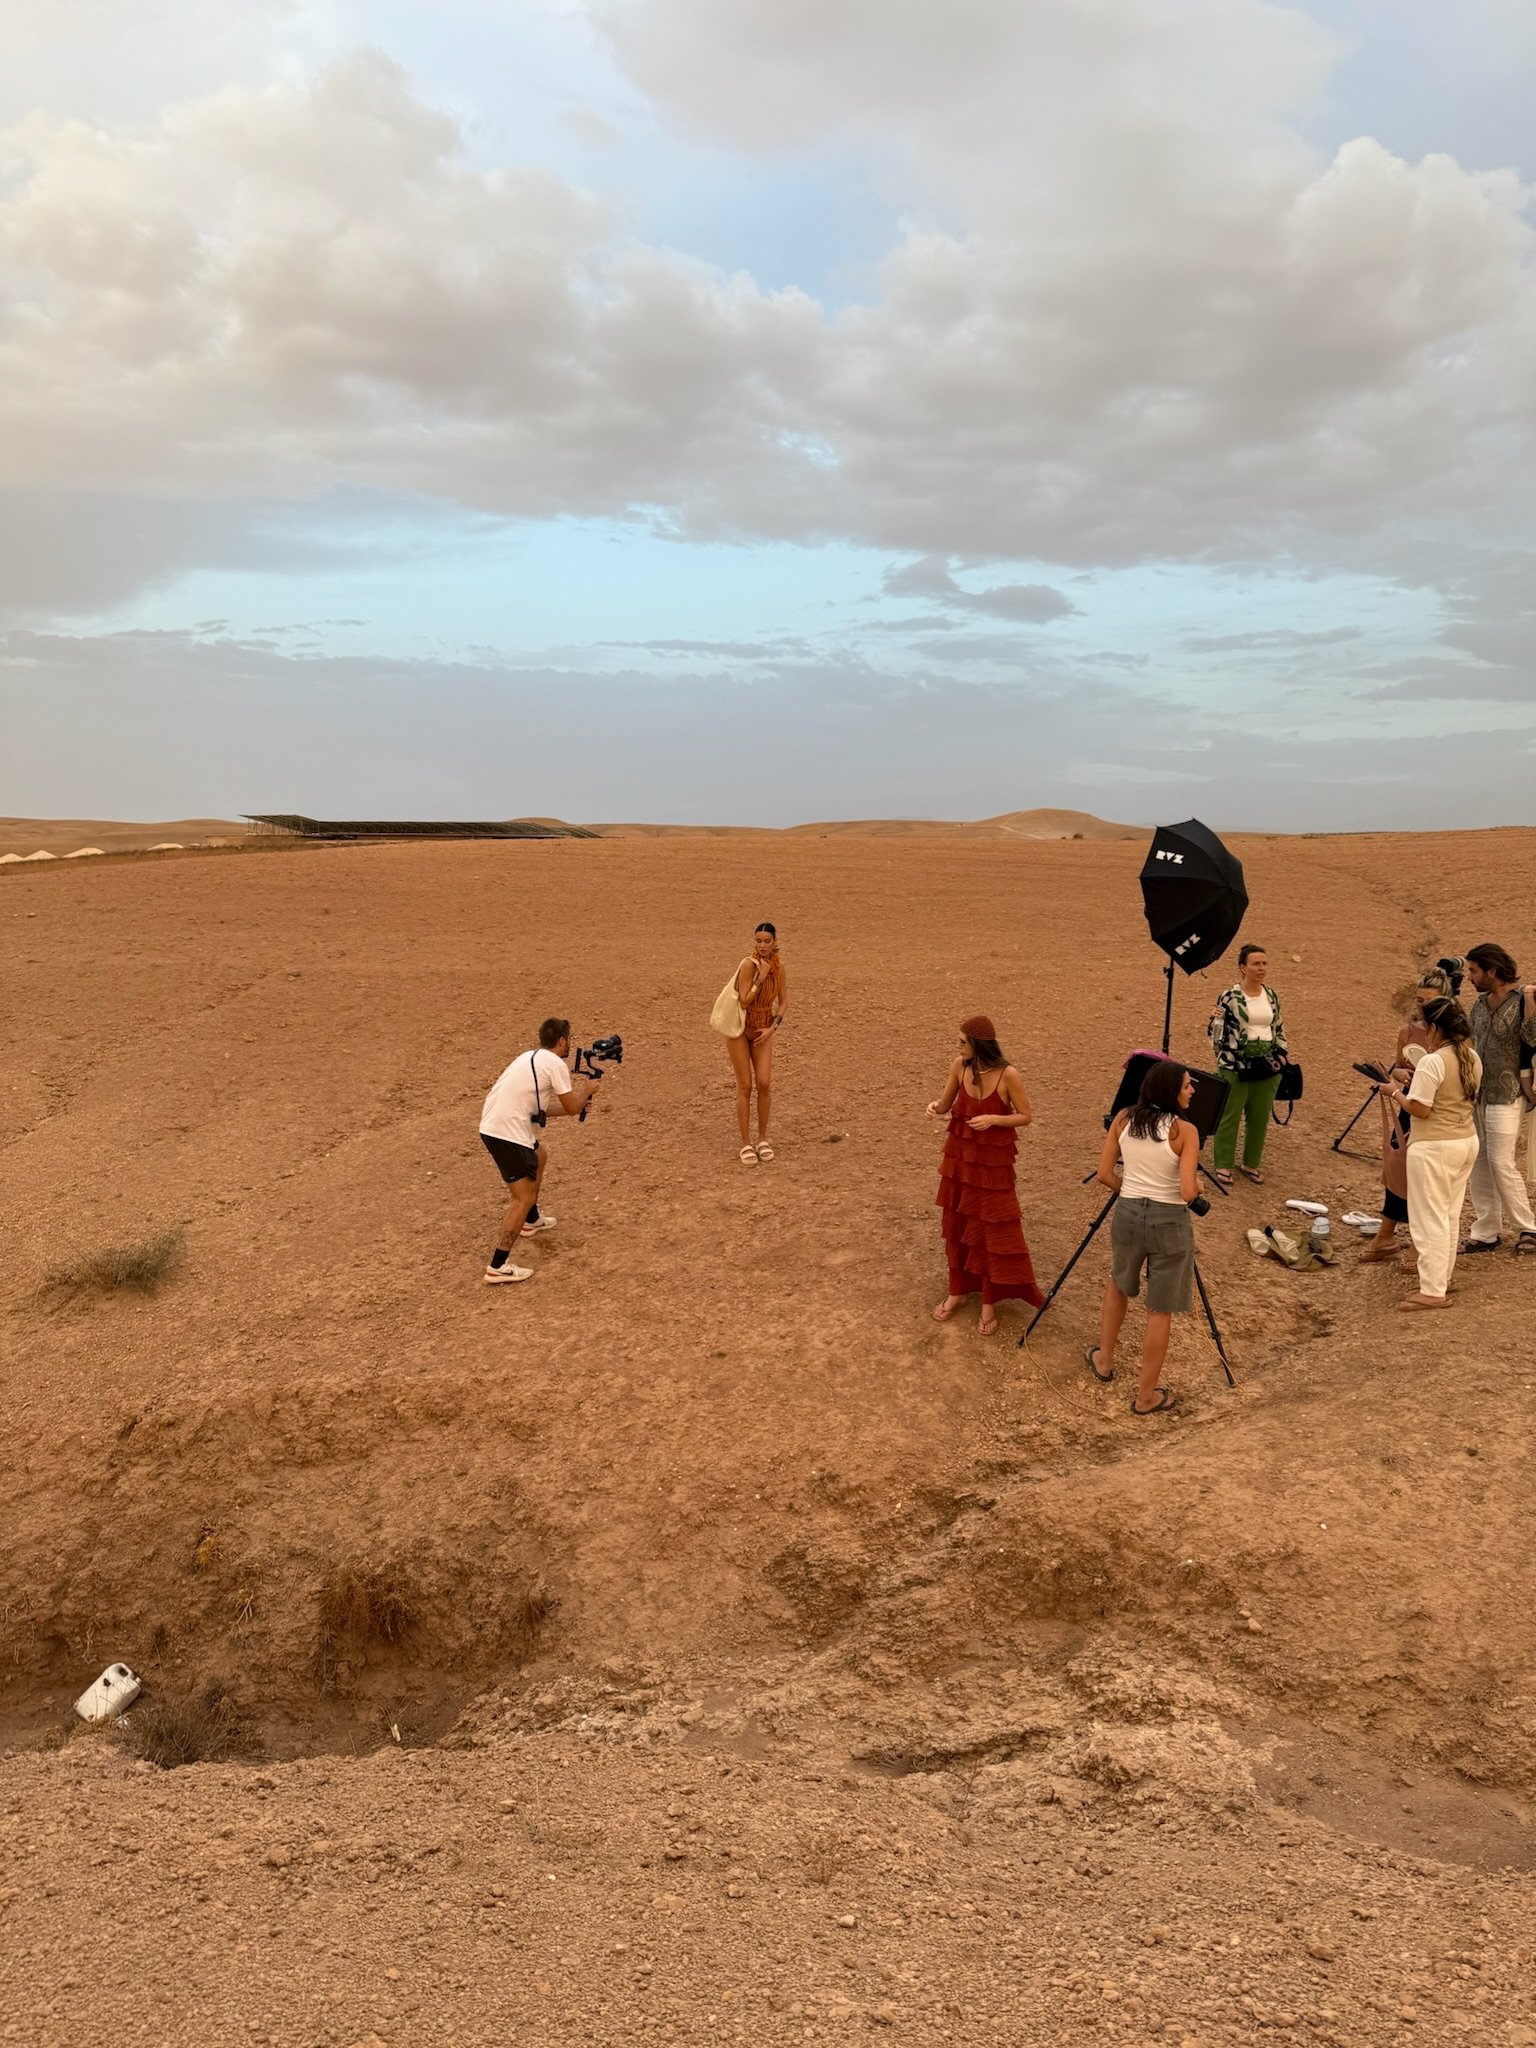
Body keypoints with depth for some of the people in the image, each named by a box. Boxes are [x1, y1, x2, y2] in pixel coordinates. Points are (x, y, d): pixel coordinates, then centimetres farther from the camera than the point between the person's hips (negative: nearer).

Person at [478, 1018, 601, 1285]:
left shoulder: (532, 1057, 19)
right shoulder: (555, 1063, -9)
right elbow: (572, 1107, -3)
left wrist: (577, 1102, 27)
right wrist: (587, 1088, 15)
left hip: (493, 1125, 10)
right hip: (508, 1133, -10)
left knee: (539, 1156, 34)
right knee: (524, 1197, -7)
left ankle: (531, 1220, 48)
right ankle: (498, 1268, -10)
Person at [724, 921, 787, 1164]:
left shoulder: (779, 966, -4)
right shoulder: (749, 964, -21)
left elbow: (783, 1002, 3)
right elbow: (744, 1002, -21)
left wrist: (771, 1028, -9)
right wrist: (760, 978, -28)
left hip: (763, 1030, 4)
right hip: (740, 1028, -4)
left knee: (764, 1084, -5)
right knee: (745, 1086, -3)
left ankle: (762, 1138, 13)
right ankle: (746, 1144, 6)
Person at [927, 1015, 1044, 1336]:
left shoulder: (1008, 1075, -18)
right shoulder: (959, 1067, -6)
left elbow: (1026, 1116, -9)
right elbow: (947, 1106, 5)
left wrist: (992, 1119, -23)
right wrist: (937, 1106, -17)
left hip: (993, 1163, -4)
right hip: (959, 1157, 5)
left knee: (994, 1231, 2)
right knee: (957, 1225, 14)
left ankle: (989, 1303, 15)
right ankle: (957, 1290, 31)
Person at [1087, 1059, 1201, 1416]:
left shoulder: (1124, 1119, -2)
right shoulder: (1185, 1131, -15)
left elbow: (1104, 1175, 1)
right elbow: (1188, 1192, -21)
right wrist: (1196, 1186, 1)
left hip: (1127, 1212, 4)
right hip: (1169, 1220, -4)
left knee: (1119, 1284, 31)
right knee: (1160, 1310, 9)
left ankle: (1104, 1360, 43)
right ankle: (1146, 1396, 19)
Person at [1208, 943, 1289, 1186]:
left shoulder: (1272, 996, 8)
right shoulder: (1229, 997, -8)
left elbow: (1279, 1030, 17)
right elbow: (1216, 1033, -8)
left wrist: (1281, 1057, 7)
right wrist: (1234, 1064, -17)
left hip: (1267, 1068, 5)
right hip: (1236, 1068, -5)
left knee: (1260, 1118, 11)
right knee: (1230, 1117, 3)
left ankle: (1252, 1162, 25)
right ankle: (1223, 1165, 13)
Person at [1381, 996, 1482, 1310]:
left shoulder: (1432, 1063, -22)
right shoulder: (1473, 1059, 5)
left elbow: (1419, 1109, -21)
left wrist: (1395, 1093, -4)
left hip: (1434, 1148, -9)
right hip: (1467, 1142, 9)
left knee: (1430, 1219, -3)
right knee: (1450, 1216, 19)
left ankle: (1432, 1291, -1)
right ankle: (1443, 1276, 30)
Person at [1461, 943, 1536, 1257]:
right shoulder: (1480, 1004, 9)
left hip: (1505, 1096, -7)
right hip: (1477, 1094, 7)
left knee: (1502, 1163, -8)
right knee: (1479, 1164, 8)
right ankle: (1486, 1232, 15)